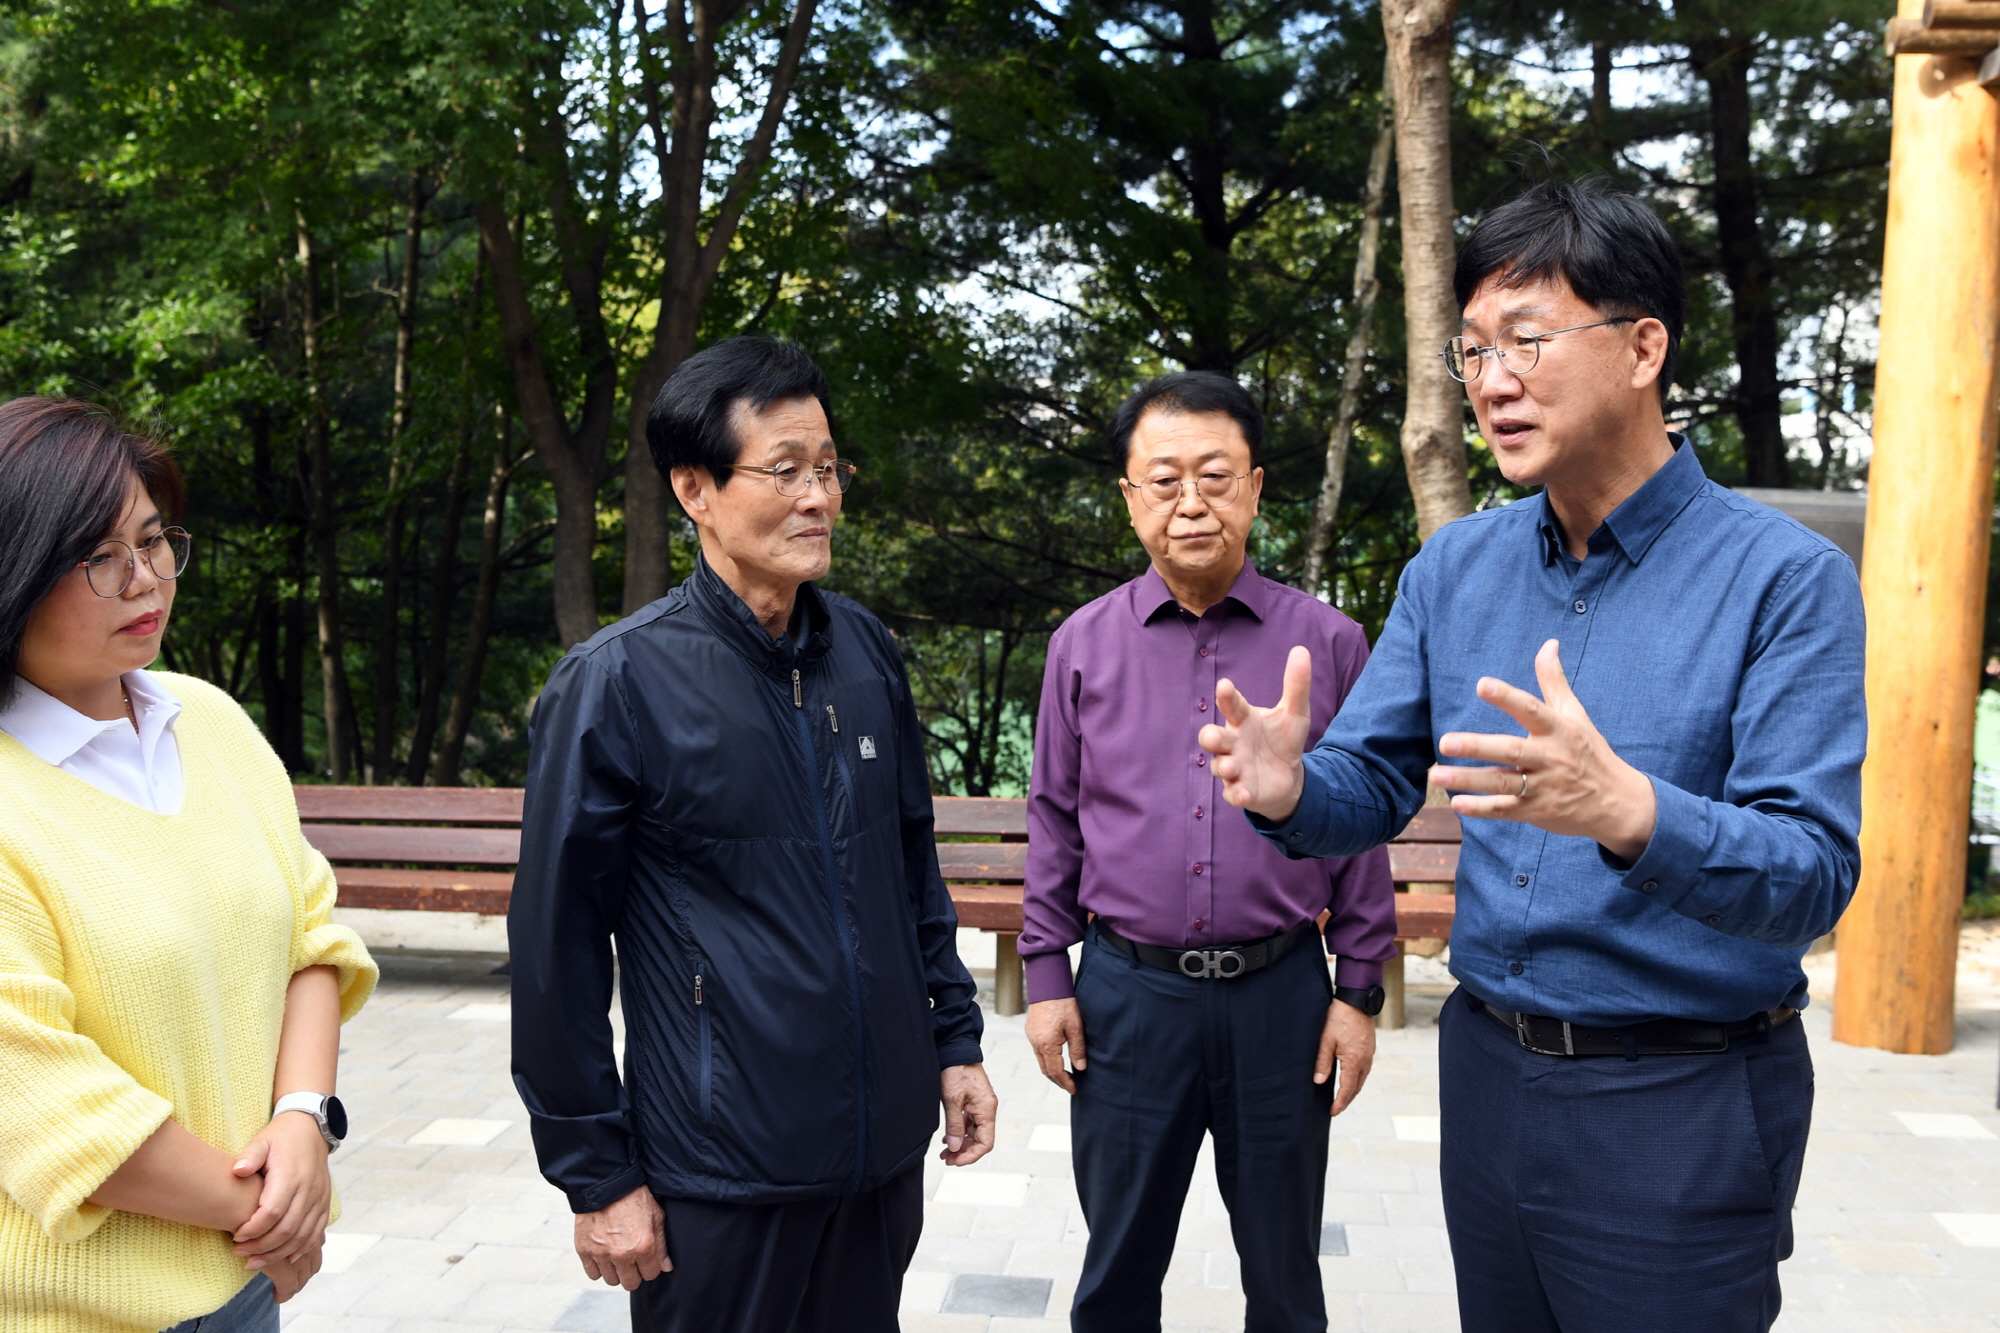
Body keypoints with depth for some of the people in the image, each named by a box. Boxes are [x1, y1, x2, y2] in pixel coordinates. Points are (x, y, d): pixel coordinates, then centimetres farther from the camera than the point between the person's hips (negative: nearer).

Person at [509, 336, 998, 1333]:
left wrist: (955, 1038, 11)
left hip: (887, 1144, 5)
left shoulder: (867, 651, 2)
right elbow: (555, 947, -11)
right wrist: (595, 1176, -8)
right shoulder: (614, 684, -14)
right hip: (720, 1174, -5)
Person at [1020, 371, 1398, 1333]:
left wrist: (1359, 990, 1)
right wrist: (1046, 977, 4)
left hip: (1281, 997, 0)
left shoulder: (1327, 642, -1)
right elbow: (1054, 819, 7)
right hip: (1127, 992, 1)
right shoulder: (1082, 645, 2)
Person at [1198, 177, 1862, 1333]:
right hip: (1490, 1062, 5)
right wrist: (1291, 789, -21)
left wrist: (1630, 813, -40)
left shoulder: (1785, 578, -14)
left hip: (1682, 1106, -5)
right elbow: (1374, 786, 3)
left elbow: (1813, 876, -21)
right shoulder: (1456, 568, 2)